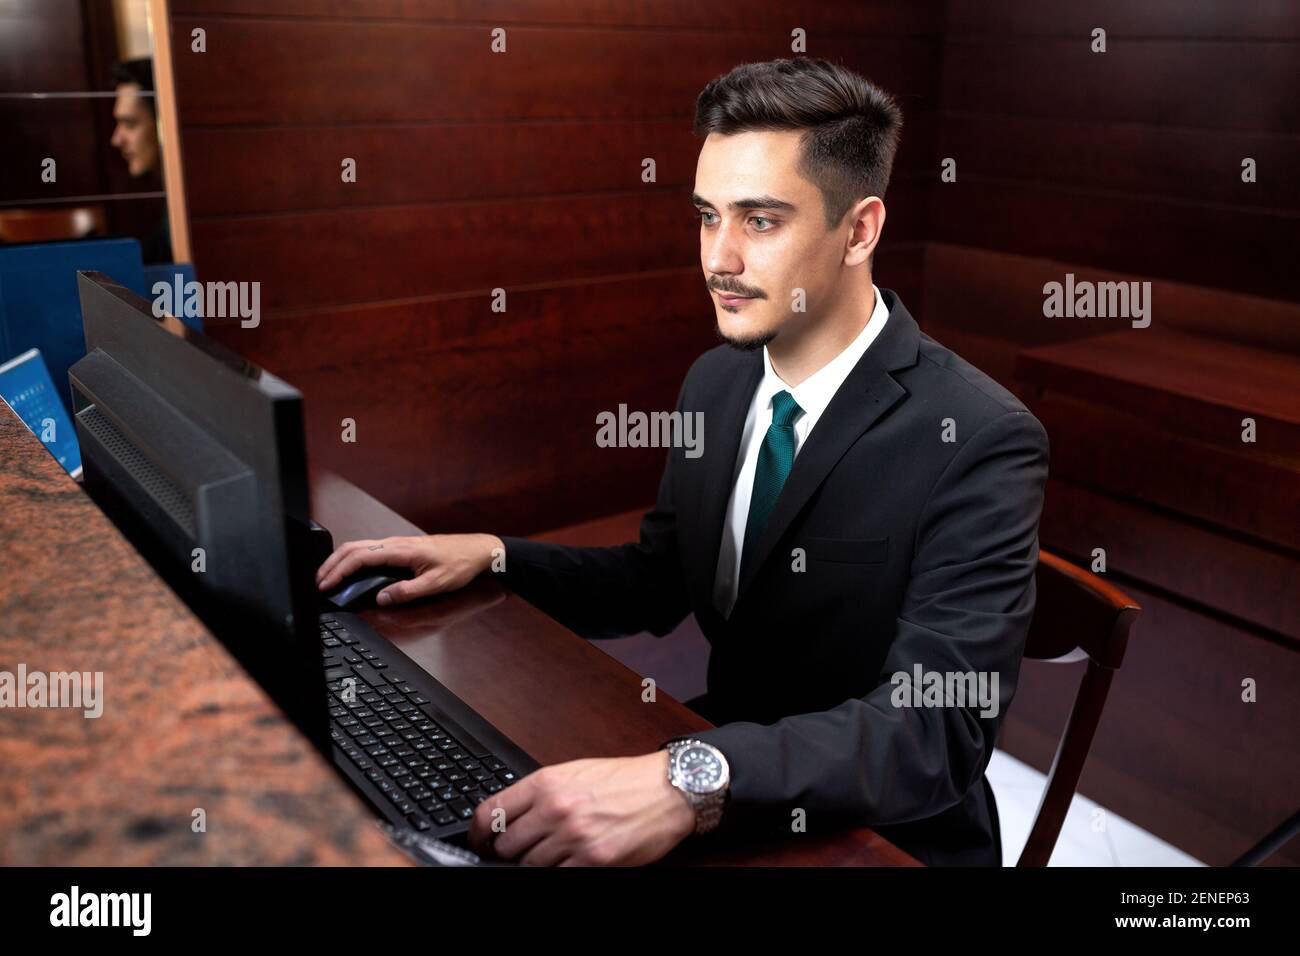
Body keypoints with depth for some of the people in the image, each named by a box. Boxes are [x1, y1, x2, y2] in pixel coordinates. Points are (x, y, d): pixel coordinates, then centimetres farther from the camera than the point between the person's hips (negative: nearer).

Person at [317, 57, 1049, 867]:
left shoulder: (981, 442, -21)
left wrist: (692, 783, -43)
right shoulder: (716, 381, 0)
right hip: (724, 769, 6)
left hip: (880, 838, -5)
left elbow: (940, 725, -29)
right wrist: (493, 555, -4)